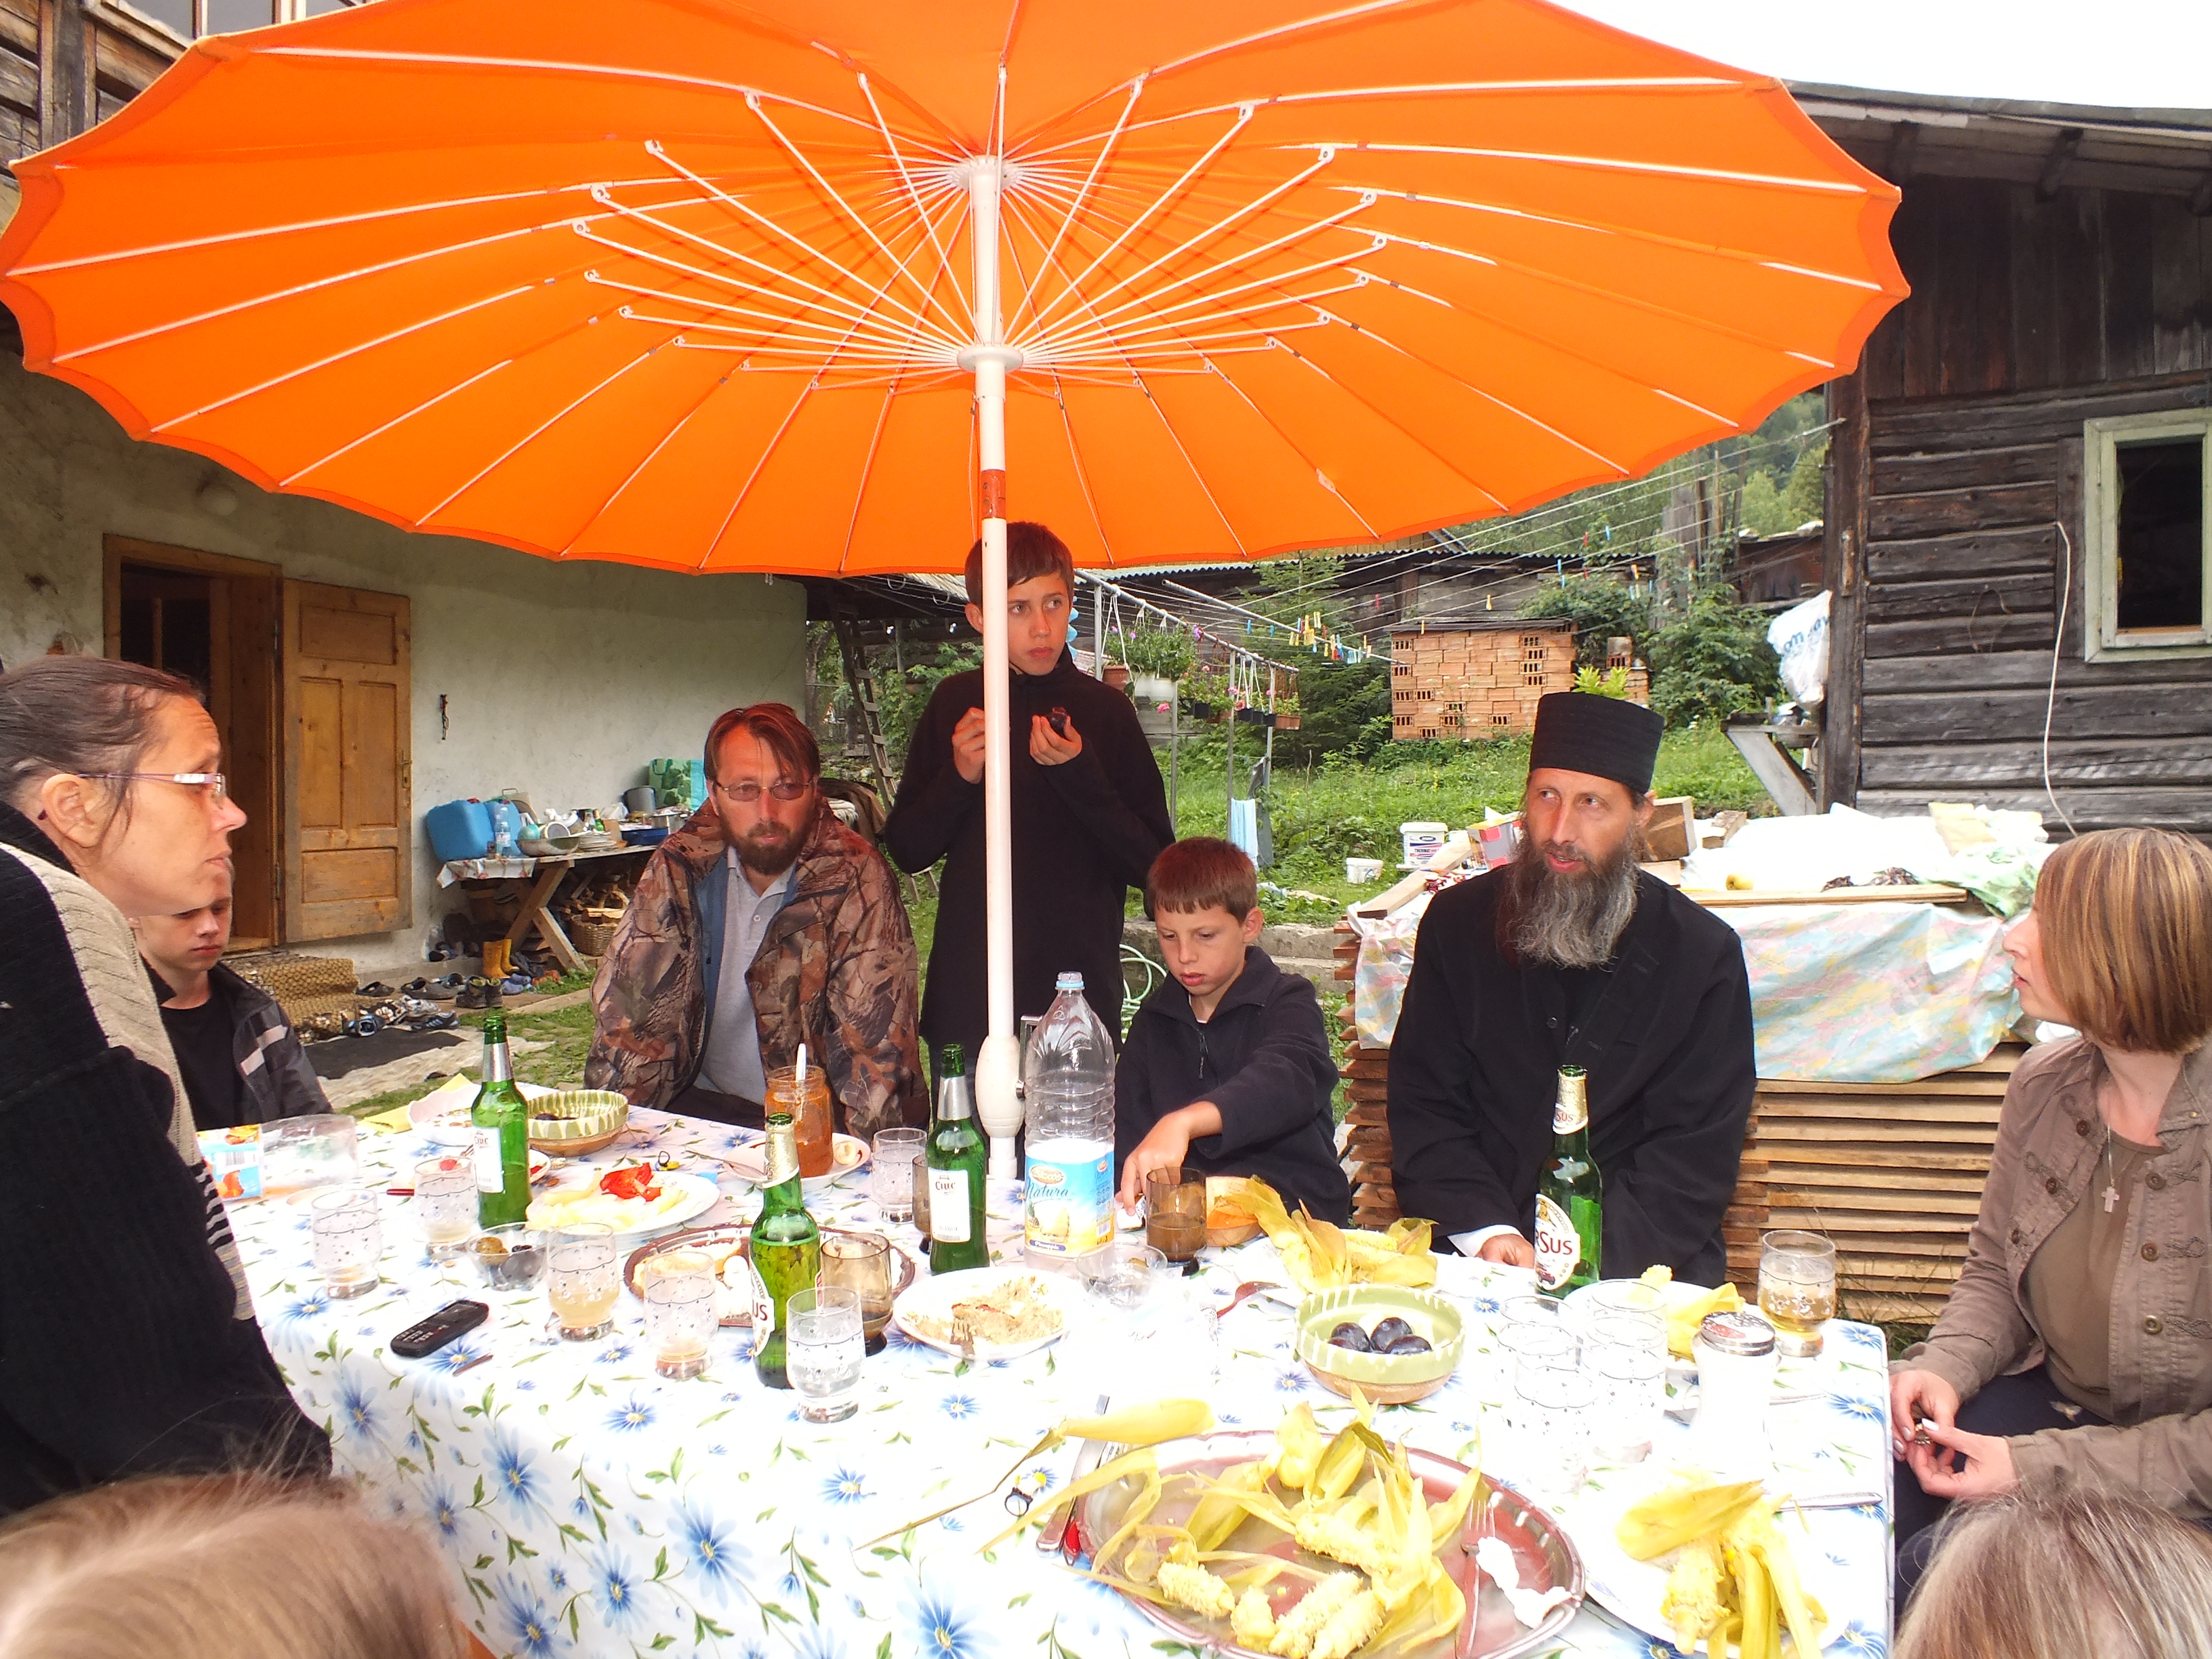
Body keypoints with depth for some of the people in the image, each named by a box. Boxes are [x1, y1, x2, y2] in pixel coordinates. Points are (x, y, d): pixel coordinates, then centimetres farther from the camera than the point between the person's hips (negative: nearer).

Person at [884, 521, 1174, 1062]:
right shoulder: (955, 702, 4)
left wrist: (1081, 776, -17)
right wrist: (959, 776, -10)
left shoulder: (1106, 709, -2)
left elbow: (1153, 865, -5)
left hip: (1080, 995, -1)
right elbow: (906, 850, 6)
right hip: (967, 994, 2)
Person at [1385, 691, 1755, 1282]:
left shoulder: (1704, 954, -2)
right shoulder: (1457, 923, 1)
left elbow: (1696, 1149, -3)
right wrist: (1484, 1229, -13)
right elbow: (1422, 1105, 1)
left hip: (1636, 1262, 0)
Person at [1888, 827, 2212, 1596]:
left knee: (1936, 1571, -20)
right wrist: (1947, 1367, -10)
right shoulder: (2046, 1082, -5)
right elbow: (1994, 1270, 8)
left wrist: (2038, 1469, -22)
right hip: (2054, 1402, 5)